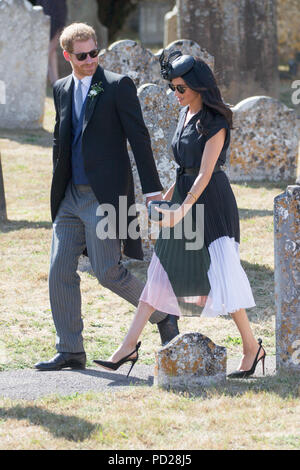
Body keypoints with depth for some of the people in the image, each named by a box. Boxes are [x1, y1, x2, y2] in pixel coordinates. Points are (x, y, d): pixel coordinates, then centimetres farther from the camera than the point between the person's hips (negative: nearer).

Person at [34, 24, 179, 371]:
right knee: (60, 271, 2)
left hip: (105, 196, -6)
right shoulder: (61, 89, 12)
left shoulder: (118, 85, -6)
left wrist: (152, 190, -11)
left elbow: (139, 138, -8)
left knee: (108, 272, -8)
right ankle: (70, 351, 9)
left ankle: (163, 315, 14)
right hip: (71, 196, 6)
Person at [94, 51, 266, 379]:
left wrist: (183, 210, -29)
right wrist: (170, 194, 24)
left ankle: (252, 348, 6)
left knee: (221, 276, -7)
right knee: (161, 272, 6)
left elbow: (205, 173, -22)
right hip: (184, 195, 8)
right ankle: (129, 347, 6)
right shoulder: (185, 114, 10)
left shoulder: (215, 122, -16)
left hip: (211, 202, -8)